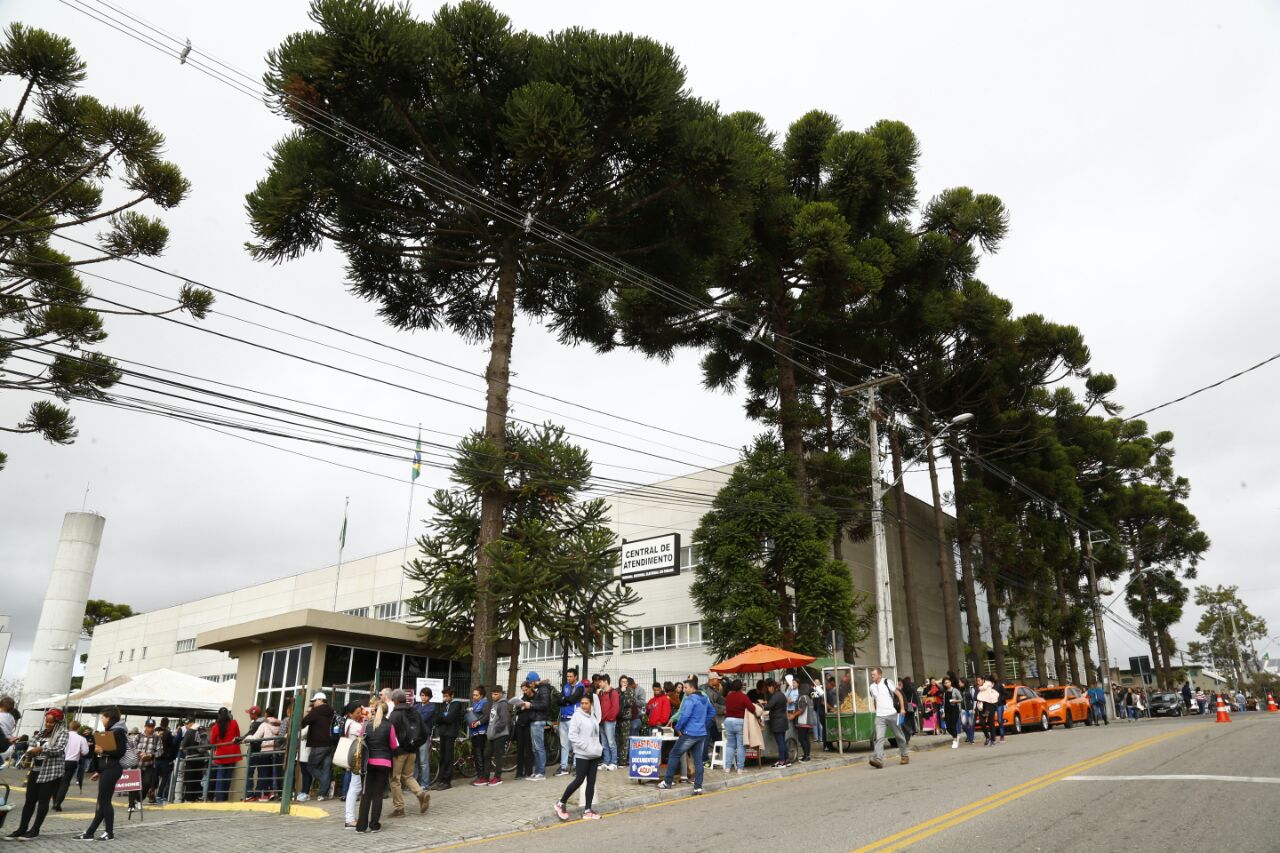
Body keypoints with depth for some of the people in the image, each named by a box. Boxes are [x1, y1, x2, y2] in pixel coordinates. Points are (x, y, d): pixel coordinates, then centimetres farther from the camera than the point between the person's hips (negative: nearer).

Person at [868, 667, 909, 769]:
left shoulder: (887, 683, -6)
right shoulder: (872, 687, 8)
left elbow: (899, 694, -2)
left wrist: (902, 708, -7)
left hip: (891, 714, -3)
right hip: (879, 717, 3)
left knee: (899, 736, 10)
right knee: (879, 738, -13)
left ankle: (904, 756, 28)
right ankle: (878, 759, -22)